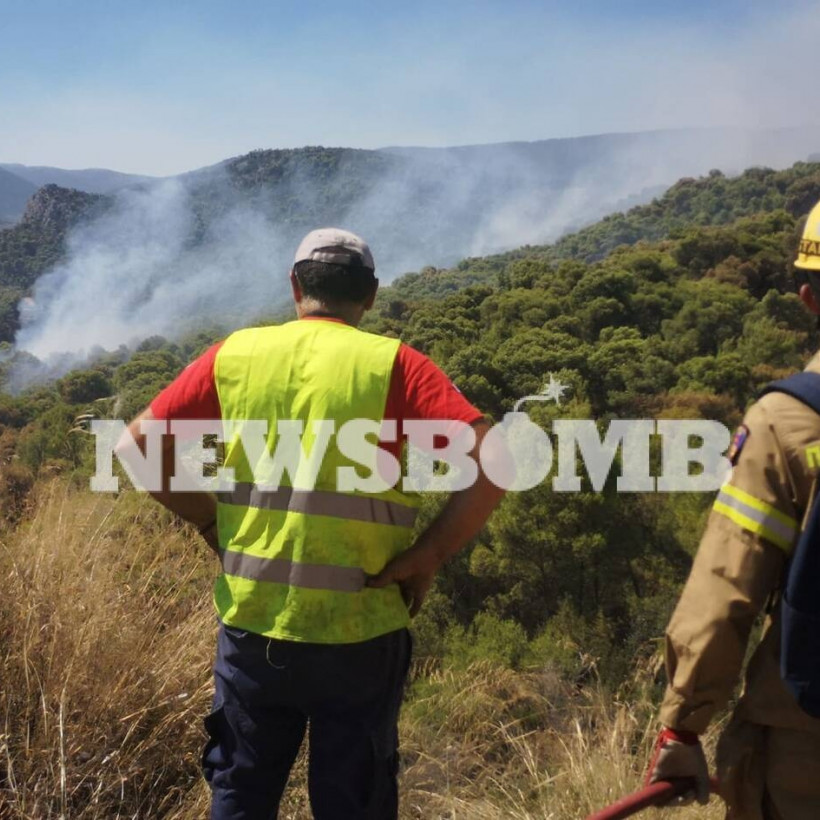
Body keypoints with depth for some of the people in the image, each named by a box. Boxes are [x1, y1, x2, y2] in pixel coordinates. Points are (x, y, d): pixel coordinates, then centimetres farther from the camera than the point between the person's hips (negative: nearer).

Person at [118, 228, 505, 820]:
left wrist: (210, 521, 9)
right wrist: (428, 555, -8)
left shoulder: (236, 355, 1)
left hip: (251, 623, 2)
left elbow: (139, 444, 5)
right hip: (357, 634, -2)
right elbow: (490, 466, -17)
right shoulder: (393, 365, -7)